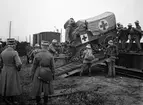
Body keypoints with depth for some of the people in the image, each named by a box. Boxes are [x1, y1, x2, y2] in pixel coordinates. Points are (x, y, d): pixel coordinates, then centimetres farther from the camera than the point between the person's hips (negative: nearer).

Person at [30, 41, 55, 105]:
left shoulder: (37, 55, -11)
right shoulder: (50, 56, -11)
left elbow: (34, 67, -6)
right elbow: (52, 67, -6)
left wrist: (32, 75, 6)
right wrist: (53, 75, 8)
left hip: (38, 75, 0)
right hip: (47, 75, 1)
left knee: (37, 89, 14)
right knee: (46, 89, 17)